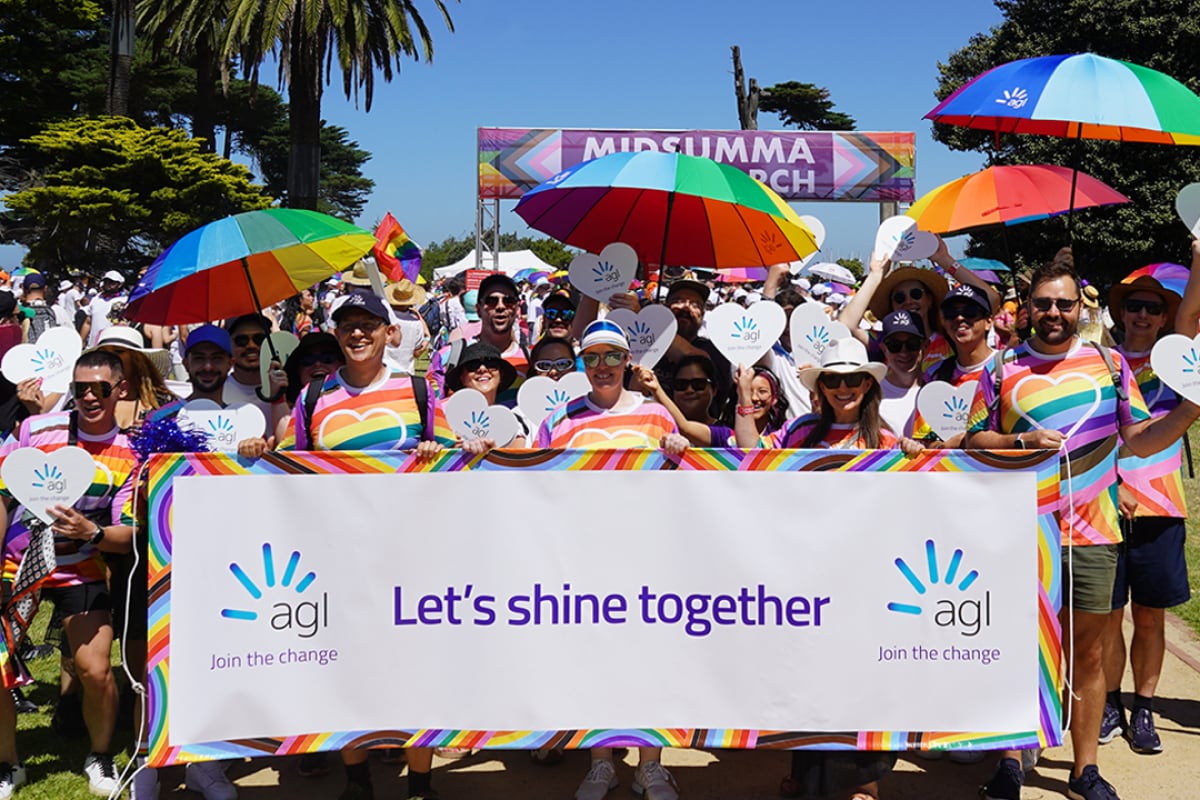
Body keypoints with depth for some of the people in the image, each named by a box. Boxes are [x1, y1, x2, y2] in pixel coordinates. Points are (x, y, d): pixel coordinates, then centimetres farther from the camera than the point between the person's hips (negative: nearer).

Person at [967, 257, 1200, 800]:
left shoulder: (1109, 363, 7)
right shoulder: (1001, 370, 3)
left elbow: (1140, 439, 5)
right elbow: (974, 441, 4)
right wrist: (1022, 442, -13)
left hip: (1091, 535, 1)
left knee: (1089, 653, 8)